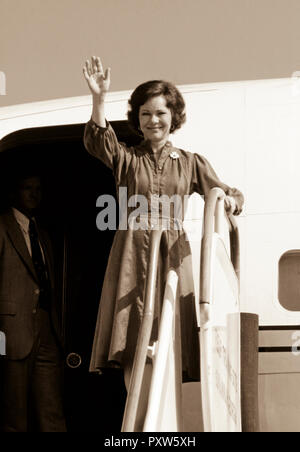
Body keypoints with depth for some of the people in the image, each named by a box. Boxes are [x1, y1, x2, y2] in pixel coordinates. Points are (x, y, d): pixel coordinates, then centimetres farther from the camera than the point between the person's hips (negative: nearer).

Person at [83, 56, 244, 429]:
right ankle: (140, 422, -8)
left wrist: (231, 200, -13)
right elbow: (97, 142, -11)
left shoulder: (190, 163, 14)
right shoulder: (126, 159, 9)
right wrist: (98, 99, -27)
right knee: (135, 341, -10)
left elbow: (230, 195, 13)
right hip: (133, 256, -1)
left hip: (173, 256, 1)